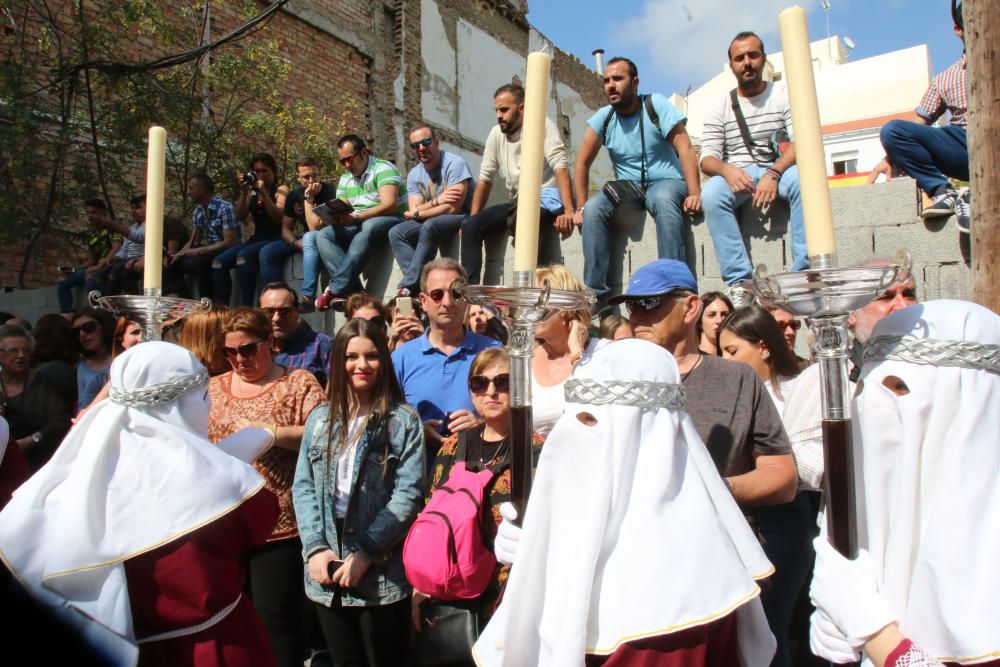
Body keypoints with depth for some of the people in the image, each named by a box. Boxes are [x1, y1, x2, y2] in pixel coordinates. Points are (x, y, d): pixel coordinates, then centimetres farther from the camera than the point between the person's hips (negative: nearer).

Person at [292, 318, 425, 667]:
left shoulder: (403, 420, -6)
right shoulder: (320, 418, 7)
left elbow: (409, 493, -11)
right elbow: (303, 486, 5)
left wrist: (365, 554, -14)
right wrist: (315, 546, -7)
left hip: (382, 574, -3)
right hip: (326, 572, 4)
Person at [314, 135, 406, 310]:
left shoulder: (383, 168, -6)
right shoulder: (345, 178, 17)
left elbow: (389, 205, -19)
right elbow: (341, 209, 11)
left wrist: (356, 217, -25)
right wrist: (335, 216, -15)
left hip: (391, 220, -7)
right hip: (358, 225, 7)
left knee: (368, 227, -39)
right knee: (323, 235, -16)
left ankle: (336, 289, -38)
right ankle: (352, 289, -34)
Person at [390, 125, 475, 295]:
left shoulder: (454, 163, -12)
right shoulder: (414, 175, 7)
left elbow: (453, 208, -19)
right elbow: (414, 210, -4)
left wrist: (417, 214, -8)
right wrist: (437, 201, -24)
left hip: (463, 216, -7)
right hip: (430, 221, 7)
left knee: (430, 226, -34)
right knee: (396, 233, -12)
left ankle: (408, 286, -28)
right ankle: (420, 284, -27)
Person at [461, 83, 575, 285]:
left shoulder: (542, 126, -6)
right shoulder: (496, 134, 11)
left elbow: (561, 168, -17)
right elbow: (485, 178, 15)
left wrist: (569, 210, -29)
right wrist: (473, 219, 8)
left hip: (545, 199, -6)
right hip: (516, 203, 6)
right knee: (470, 225, -11)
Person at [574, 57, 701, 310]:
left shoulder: (656, 105, -5)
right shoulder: (603, 117, 4)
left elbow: (685, 150, -12)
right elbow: (582, 163, 3)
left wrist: (695, 193, -25)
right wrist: (580, 207, -6)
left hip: (666, 181, -3)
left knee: (664, 199, -38)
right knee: (593, 208, -25)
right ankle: (596, 291, -24)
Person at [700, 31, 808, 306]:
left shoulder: (784, 95, 8)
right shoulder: (720, 108, 11)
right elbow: (707, 159, 0)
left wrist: (774, 173, -26)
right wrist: (727, 170, -25)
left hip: (780, 169, 0)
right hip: (736, 175, 1)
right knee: (710, 194, -33)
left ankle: (804, 271, -34)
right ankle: (739, 282, -35)